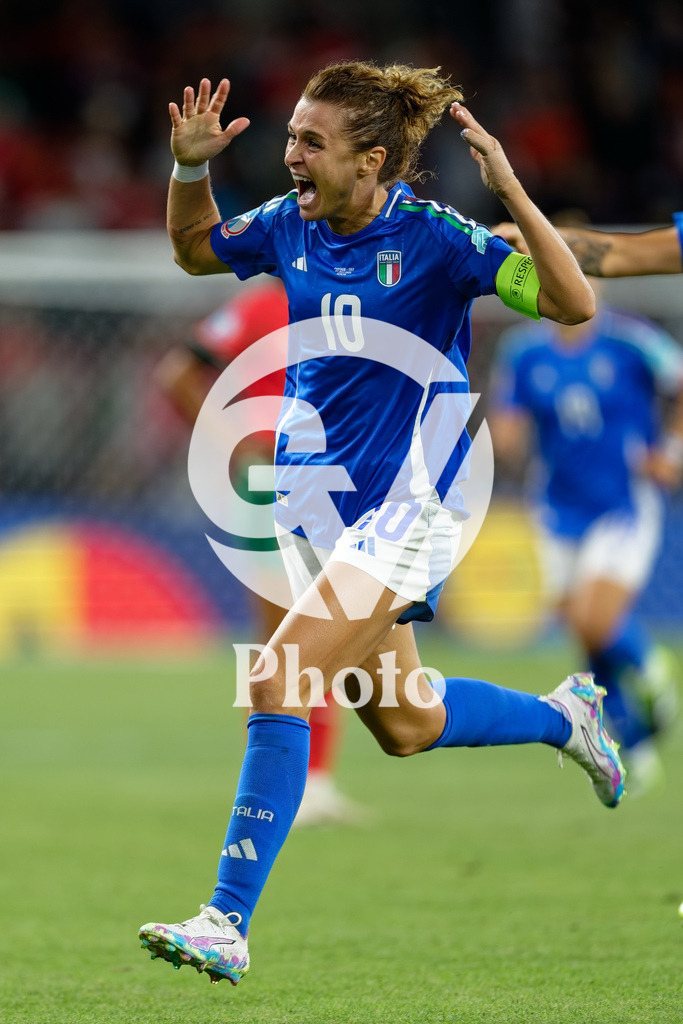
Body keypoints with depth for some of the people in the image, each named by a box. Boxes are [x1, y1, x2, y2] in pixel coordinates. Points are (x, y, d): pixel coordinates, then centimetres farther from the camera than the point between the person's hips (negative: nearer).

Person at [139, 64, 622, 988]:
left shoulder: (434, 236, -16)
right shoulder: (289, 226, 0)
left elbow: (573, 304, -24)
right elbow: (196, 250, 21)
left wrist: (512, 193, -35)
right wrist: (190, 166, 1)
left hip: (401, 511, -7)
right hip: (312, 500, 7)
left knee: (278, 686, -20)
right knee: (405, 727, 18)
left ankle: (228, 925, -18)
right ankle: (563, 715, 45)